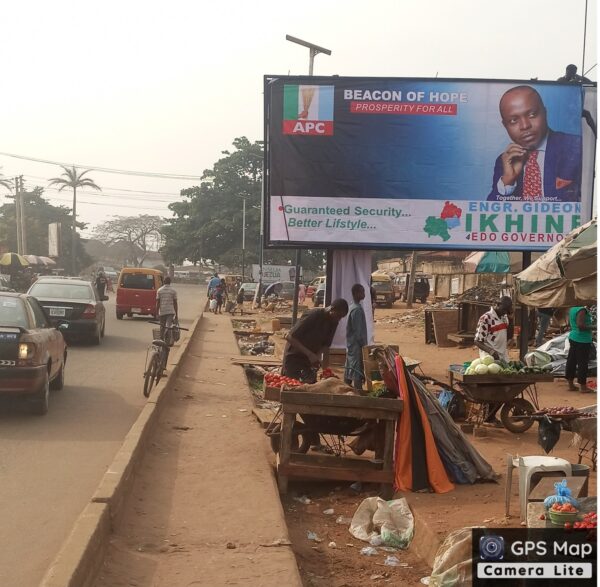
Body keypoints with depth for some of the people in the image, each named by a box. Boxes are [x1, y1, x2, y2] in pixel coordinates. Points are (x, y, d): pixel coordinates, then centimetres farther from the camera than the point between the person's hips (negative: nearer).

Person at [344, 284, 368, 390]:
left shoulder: (353, 307, 12)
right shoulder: (357, 309, -18)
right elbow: (358, 331, -20)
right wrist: (364, 345, -14)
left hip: (351, 345, 10)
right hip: (357, 346, -10)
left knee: (349, 370, 14)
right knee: (358, 373, -8)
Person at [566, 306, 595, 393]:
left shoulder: (572, 309, 8)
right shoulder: (582, 310, -20)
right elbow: (581, 325, -28)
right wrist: (592, 327, -15)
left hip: (573, 337, 9)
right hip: (582, 340, -9)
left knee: (572, 361, 13)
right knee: (583, 363, -1)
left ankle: (570, 384, 21)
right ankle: (583, 386, 6)